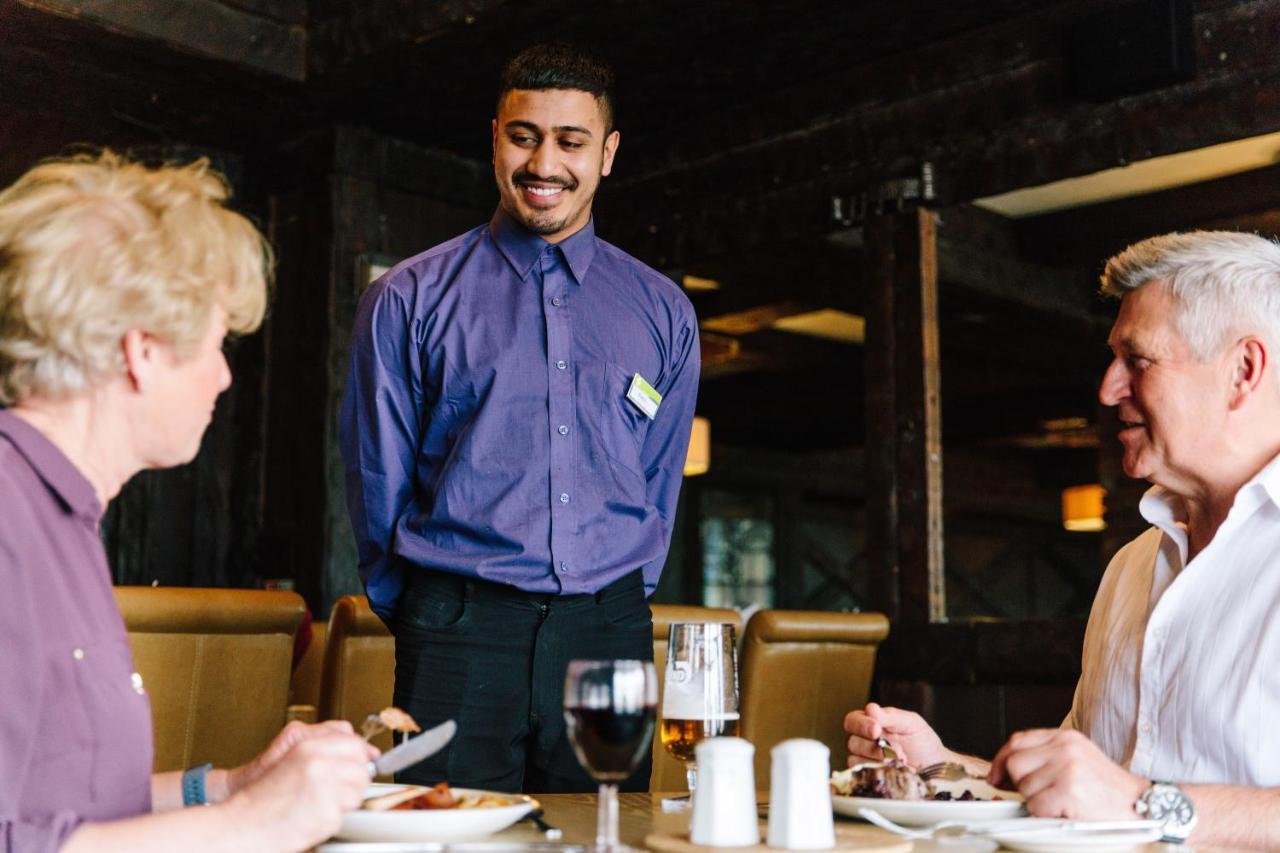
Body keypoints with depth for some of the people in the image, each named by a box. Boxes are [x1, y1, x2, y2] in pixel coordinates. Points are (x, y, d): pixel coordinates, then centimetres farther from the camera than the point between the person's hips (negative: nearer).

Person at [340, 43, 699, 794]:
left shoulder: (662, 311, 11)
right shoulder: (409, 300, 2)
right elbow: (379, 484, 6)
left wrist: (616, 610, 14)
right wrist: (428, 617, 10)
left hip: (609, 630, 2)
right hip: (460, 639, -2)